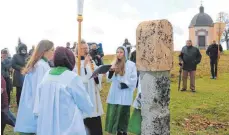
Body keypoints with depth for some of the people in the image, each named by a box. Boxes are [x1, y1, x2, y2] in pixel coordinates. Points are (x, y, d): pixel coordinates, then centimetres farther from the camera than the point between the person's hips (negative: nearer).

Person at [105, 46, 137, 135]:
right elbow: (109, 79, 8)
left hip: (125, 95, -4)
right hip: (115, 94, 4)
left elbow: (133, 79, -6)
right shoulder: (114, 64, 9)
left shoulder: (131, 64, -5)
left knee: (123, 114, 3)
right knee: (113, 114, 6)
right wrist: (110, 72, -11)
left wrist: (125, 84, -15)